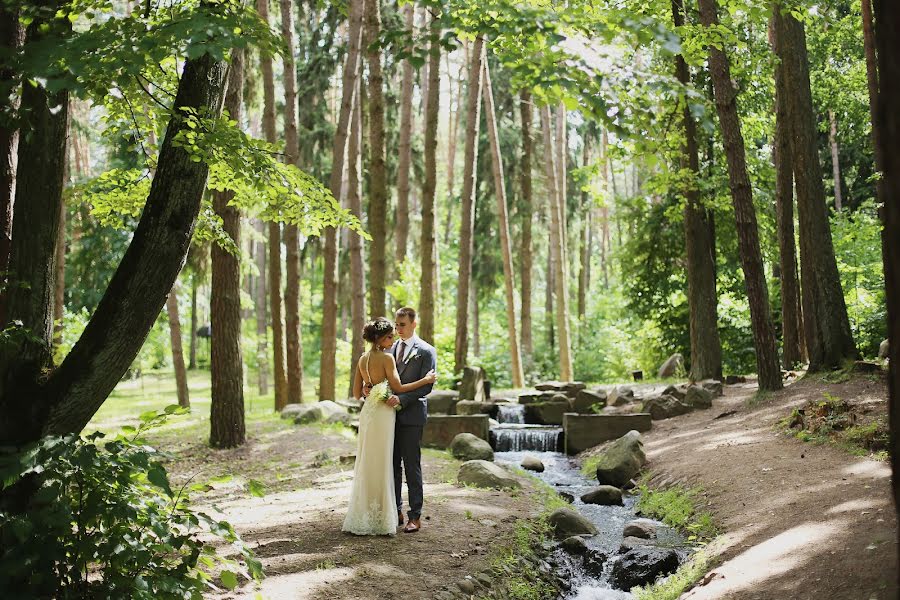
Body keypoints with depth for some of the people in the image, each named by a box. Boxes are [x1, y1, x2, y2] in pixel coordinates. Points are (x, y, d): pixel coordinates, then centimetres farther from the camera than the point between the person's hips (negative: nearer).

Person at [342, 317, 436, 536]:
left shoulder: (362, 359, 9)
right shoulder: (386, 357, -12)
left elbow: (357, 393, 12)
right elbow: (399, 387, -12)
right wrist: (425, 380, -5)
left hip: (367, 412, 7)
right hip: (383, 414, -7)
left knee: (366, 465, 12)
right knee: (380, 466, -1)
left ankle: (363, 516, 18)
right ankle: (379, 520, 6)